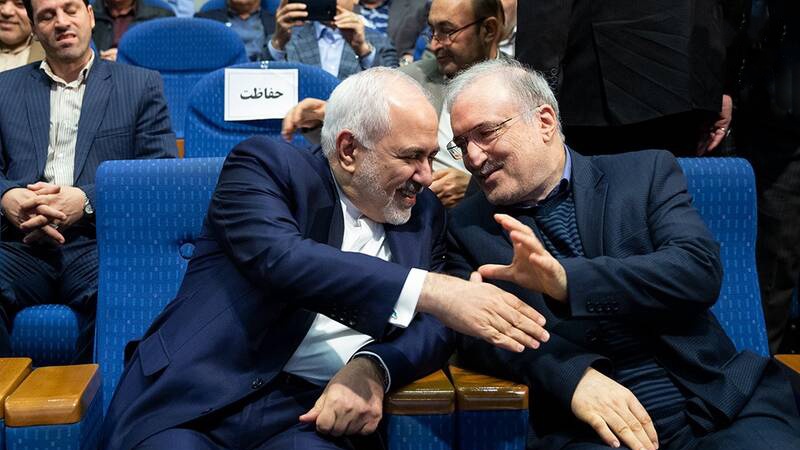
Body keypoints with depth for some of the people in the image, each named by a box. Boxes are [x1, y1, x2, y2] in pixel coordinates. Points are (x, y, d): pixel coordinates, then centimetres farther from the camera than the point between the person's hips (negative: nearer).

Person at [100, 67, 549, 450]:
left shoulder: (424, 211, 13)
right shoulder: (265, 164, -1)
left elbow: (435, 325, 7)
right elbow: (278, 257, -19)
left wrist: (372, 369, -14)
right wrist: (430, 289, -27)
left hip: (309, 413, 3)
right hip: (196, 397, -2)